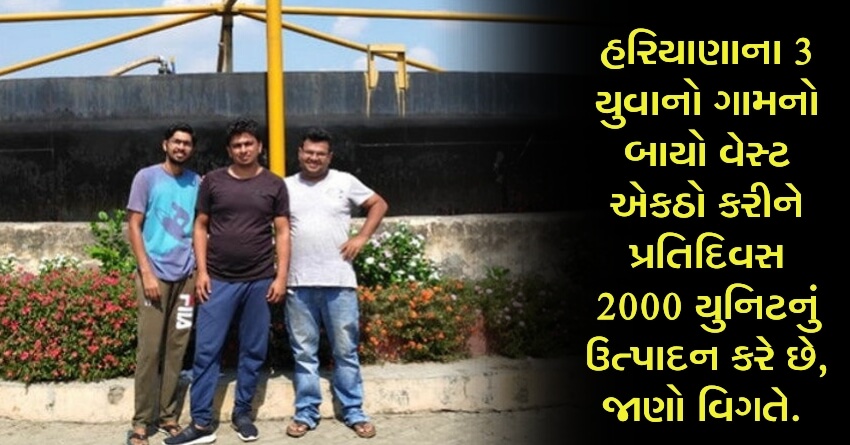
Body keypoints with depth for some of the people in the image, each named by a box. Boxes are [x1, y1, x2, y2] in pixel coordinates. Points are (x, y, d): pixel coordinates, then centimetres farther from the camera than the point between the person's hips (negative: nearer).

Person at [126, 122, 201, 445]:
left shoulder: (197, 183, 9)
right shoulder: (147, 177, -1)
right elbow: (133, 227, -3)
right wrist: (146, 272, -11)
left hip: (186, 275, 4)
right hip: (155, 272, -3)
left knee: (177, 347, 6)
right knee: (150, 348, -4)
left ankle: (167, 415, 15)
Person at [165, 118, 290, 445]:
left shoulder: (274, 185, 4)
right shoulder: (213, 181, 4)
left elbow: (282, 232, 4)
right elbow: (201, 226, 6)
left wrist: (281, 277, -3)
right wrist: (201, 271, -2)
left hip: (260, 281, 0)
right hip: (219, 280, 0)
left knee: (253, 351, 7)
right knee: (206, 350, -2)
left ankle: (243, 414, 22)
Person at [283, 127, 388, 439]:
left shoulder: (345, 182, 3)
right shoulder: (286, 186, 8)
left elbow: (379, 204, 10)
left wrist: (361, 238, -2)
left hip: (339, 282, -1)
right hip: (298, 284, 2)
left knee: (345, 351, 5)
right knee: (304, 353, 8)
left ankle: (354, 412, 15)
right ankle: (306, 413, 18)